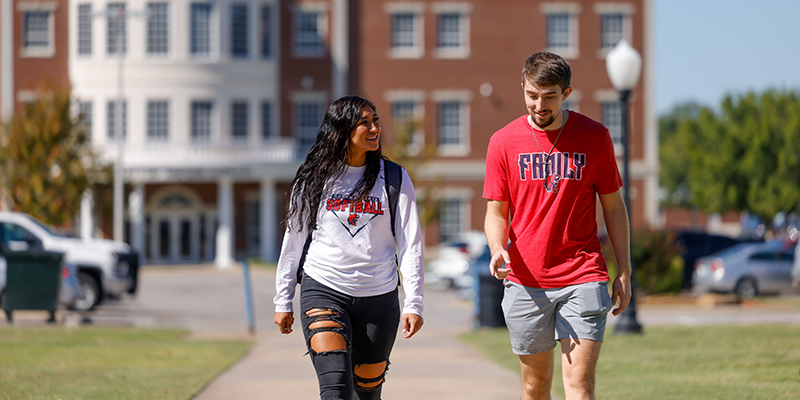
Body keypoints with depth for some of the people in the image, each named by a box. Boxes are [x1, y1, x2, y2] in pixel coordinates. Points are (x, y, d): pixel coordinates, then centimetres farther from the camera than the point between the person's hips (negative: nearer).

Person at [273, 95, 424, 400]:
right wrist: (283, 301, 12)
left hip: (378, 297, 1)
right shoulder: (314, 178, 4)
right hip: (323, 290, -1)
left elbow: (411, 246, 2)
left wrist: (413, 304, -6)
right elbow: (293, 240, 11)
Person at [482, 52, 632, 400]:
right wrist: (498, 250, -15)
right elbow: (496, 212, 6)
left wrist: (624, 271, 6)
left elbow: (613, 206, 9)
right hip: (525, 280, 1)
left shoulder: (595, 137, 2)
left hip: (583, 279, -1)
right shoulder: (504, 142, 3)